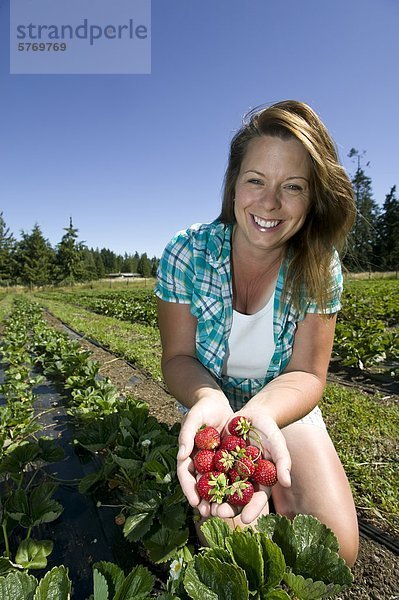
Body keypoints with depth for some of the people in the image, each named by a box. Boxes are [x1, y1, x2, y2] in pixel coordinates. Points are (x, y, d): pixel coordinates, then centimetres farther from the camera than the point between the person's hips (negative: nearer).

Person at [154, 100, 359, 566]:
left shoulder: (320, 268, -15)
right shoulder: (186, 254, -19)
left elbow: (306, 373, -15)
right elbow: (178, 357, -14)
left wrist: (260, 413, -38)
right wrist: (209, 400, -37)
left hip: (285, 409, 2)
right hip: (210, 406, 0)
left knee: (335, 550, -11)